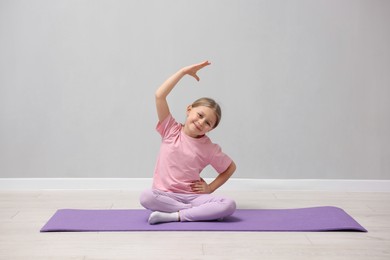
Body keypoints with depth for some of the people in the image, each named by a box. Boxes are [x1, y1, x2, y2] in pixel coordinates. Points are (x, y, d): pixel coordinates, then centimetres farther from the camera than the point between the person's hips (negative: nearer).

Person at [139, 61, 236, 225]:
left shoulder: (209, 149, 2)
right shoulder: (171, 130, 0)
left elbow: (231, 167, 15)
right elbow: (159, 95, -11)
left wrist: (210, 188, 3)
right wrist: (184, 71, -11)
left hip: (193, 196, 1)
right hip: (165, 196, 0)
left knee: (229, 205, -25)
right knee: (146, 197, -37)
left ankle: (174, 216, -26)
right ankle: (203, 212, -23)